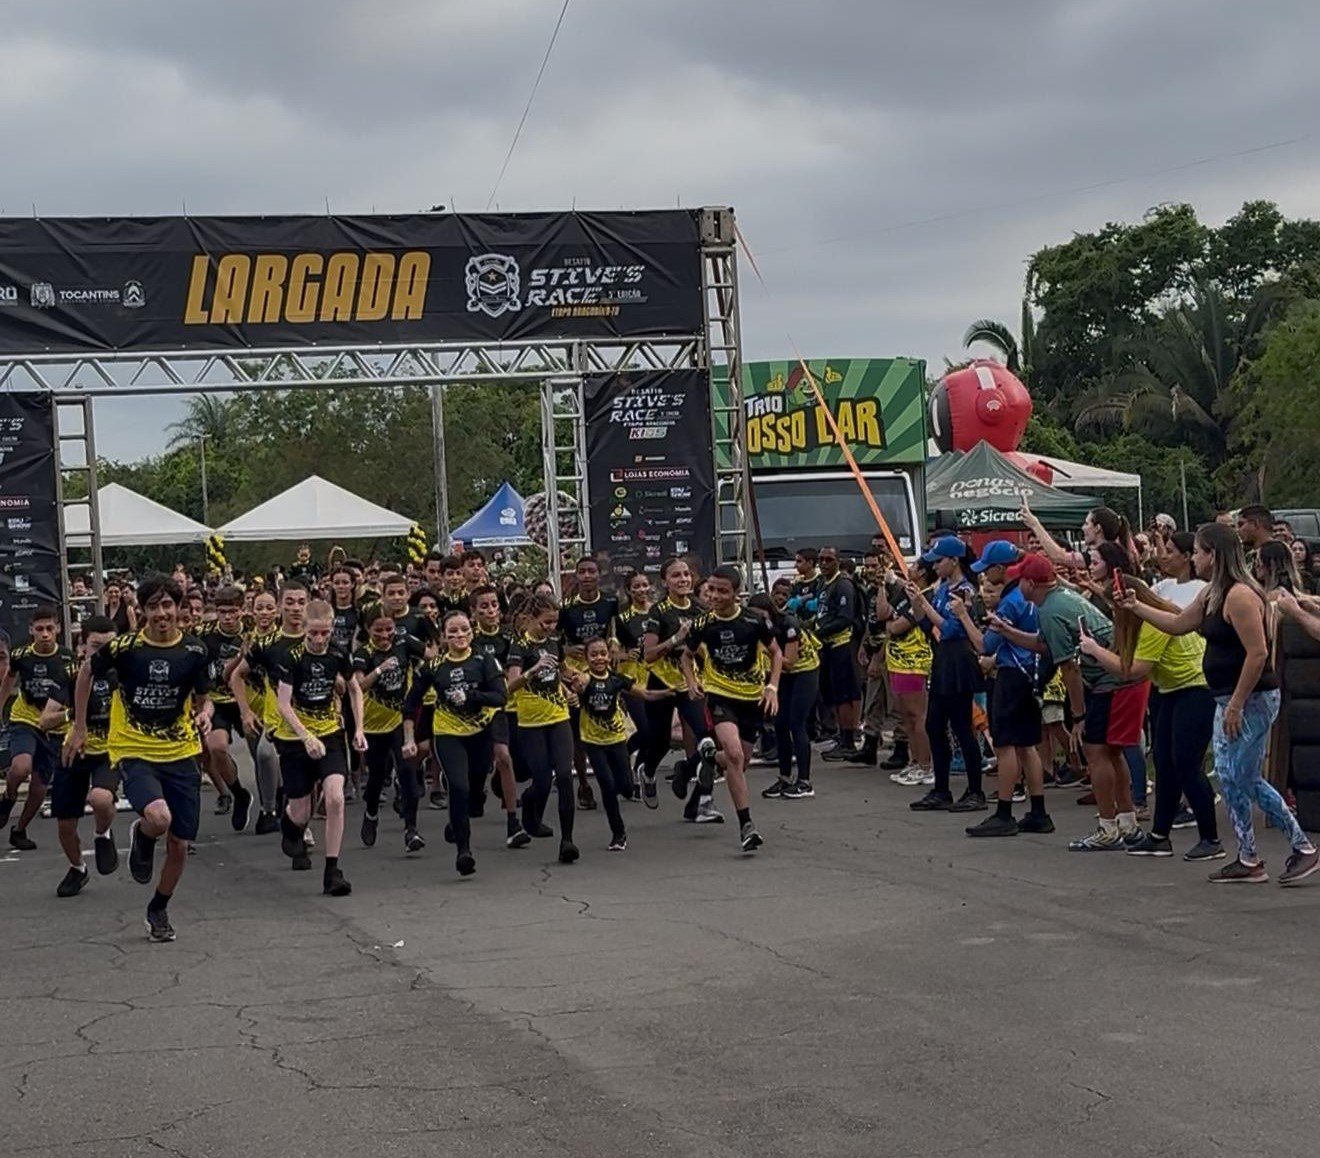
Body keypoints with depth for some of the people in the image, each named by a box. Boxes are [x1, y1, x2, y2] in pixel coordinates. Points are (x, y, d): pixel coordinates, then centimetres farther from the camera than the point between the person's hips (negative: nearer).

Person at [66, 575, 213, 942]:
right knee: (158, 818, -31)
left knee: (180, 844, 5)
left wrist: (204, 714, -15)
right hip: (134, 751, -3)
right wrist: (79, 727, 9)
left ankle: (158, 910, 31)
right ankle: (141, 837, 8)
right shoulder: (122, 647, -11)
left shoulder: (194, 651, -4)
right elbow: (86, 673, 7)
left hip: (181, 754, 3)